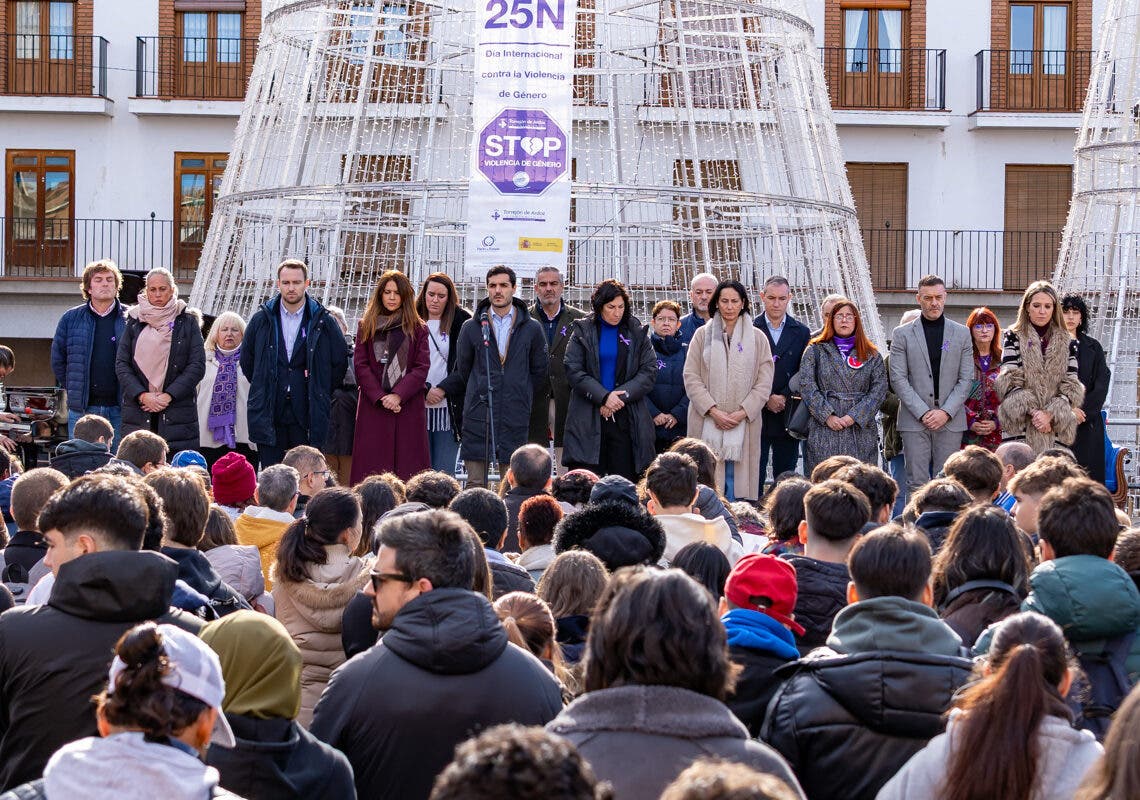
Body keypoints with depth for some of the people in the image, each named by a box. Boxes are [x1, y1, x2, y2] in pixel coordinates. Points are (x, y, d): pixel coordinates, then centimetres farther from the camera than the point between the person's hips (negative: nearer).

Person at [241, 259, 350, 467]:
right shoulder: (262, 319, 7)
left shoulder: (324, 322, 2)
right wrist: (263, 389, 13)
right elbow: (246, 360, 18)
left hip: (307, 417, -1)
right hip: (269, 416, 1)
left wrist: (320, 394, 7)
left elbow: (340, 362, 10)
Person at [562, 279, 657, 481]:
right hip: (588, 420, -1)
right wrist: (604, 396, -13)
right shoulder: (582, 331, 6)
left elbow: (649, 371, 3)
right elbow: (573, 371, -3)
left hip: (626, 418, 1)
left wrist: (622, 395, -9)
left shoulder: (636, 332, 10)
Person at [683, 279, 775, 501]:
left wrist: (742, 413, -9)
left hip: (744, 423, 0)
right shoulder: (702, 335, 8)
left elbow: (764, 383, 3)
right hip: (707, 422, 0)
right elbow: (691, 377, 2)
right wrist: (713, 411, -10)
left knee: (736, 483, -3)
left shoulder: (757, 338, 8)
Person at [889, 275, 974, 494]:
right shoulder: (902, 334, 5)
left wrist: (946, 412, -8)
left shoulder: (961, 333, 9)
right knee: (917, 483, -3)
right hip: (914, 420, -1)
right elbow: (898, 379, -1)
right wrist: (923, 413, -10)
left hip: (951, 420, 1)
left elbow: (966, 379, 5)